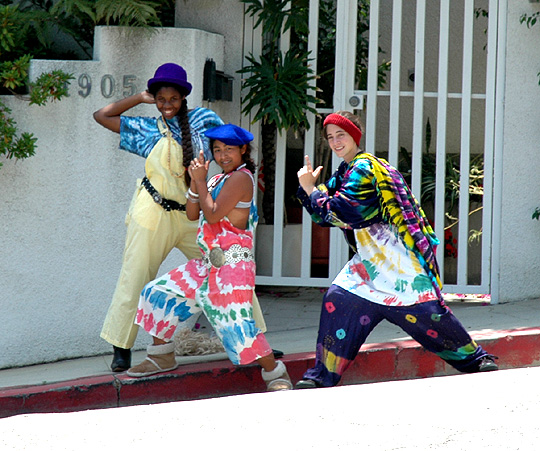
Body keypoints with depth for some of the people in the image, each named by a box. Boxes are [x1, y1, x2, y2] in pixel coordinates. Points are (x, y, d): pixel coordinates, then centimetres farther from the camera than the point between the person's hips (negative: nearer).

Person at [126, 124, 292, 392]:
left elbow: (213, 215, -19)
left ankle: (276, 375, -6)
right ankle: (162, 357, 20)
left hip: (231, 265, -10)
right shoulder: (218, 180, 17)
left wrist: (201, 181, -9)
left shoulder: (240, 178, -11)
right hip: (208, 264, 10)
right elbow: (192, 214, 13)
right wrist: (195, 181, 2)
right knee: (158, 293, 10)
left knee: (234, 324, -17)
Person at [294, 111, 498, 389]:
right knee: (339, 300, -4)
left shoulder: (363, 168, -13)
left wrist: (311, 190, -10)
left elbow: (340, 212, -20)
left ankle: (476, 359, 9)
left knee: (427, 312, -7)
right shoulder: (344, 173, 16)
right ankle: (324, 375, -1)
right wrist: (308, 188, 3)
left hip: (401, 261, -9)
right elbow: (323, 216, 18)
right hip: (371, 260, 9)